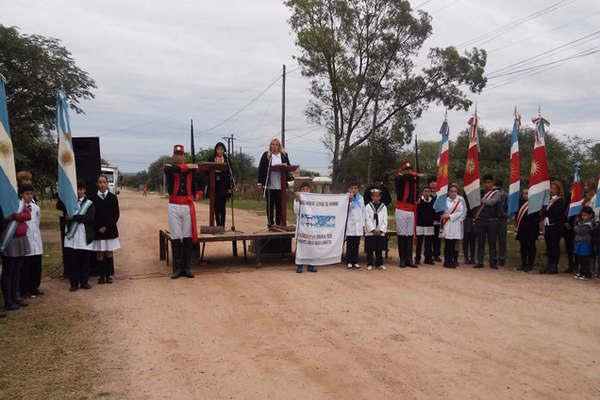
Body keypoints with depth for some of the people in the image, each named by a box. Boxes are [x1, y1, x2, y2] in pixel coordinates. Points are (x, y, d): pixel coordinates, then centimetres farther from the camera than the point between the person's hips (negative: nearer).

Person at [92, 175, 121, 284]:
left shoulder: (113, 197, 3)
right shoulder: (93, 198, 1)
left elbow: (116, 214, 0)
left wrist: (107, 227, -8)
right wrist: (99, 227, -10)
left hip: (110, 229, 1)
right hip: (98, 230, 0)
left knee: (109, 253, 4)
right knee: (100, 254, 2)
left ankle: (109, 275, 11)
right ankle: (102, 276, 10)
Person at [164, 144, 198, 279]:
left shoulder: (191, 168, 11)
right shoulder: (169, 167, 4)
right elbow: (172, 169, -21)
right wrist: (187, 167, -19)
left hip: (188, 206, 2)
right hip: (174, 207, -2)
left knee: (188, 238, 3)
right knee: (175, 238, -1)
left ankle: (186, 268, 11)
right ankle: (177, 268, 6)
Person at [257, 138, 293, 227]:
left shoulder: (284, 155, 8)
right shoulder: (266, 155, 3)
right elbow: (261, 169, 1)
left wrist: (289, 178, -6)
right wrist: (260, 183, -3)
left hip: (280, 185, 1)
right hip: (269, 185, -1)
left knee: (279, 205, 4)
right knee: (270, 205, 7)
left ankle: (279, 223, 12)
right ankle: (270, 223, 14)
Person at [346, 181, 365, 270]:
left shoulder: (360, 198, 13)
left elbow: (363, 212, 15)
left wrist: (363, 225, 12)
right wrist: (350, 199, -18)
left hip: (358, 225, 4)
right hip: (350, 225, -4)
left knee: (356, 244, 5)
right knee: (349, 244, -1)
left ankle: (355, 262, 11)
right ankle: (349, 262, 5)